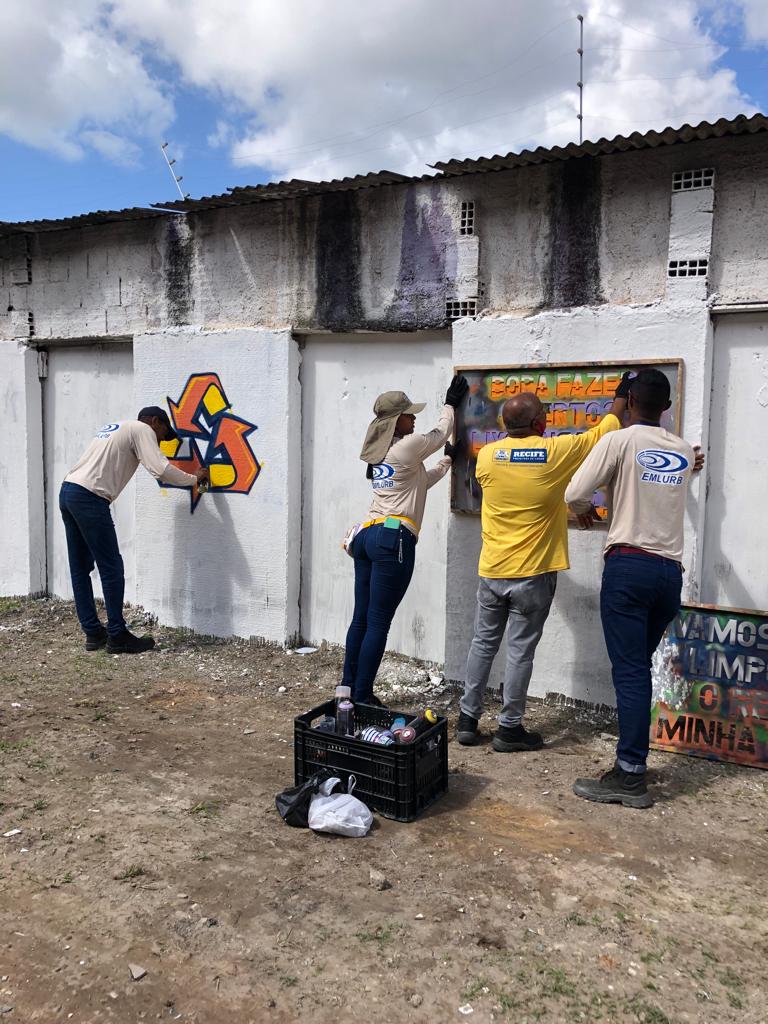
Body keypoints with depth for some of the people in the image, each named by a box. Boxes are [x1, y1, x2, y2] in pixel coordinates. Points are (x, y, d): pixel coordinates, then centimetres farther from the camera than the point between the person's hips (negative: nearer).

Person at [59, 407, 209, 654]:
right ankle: (117, 636, 2)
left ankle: (93, 633, 19)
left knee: (80, 569, 11)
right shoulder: (142, 430, 1)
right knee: (112, 568, -3)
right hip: (89, 497, -10)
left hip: (67, 492, 10)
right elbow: (160, 469, -11)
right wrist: (194, 479, 2)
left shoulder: (116, 428, 27)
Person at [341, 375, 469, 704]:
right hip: (393, 540, -9)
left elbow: (419, 483, 27)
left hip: (366, 534, 9)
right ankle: (362, 697, 3)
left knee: (361, 618, 13)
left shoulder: (378, 450, 17)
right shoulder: (407, 446, -8)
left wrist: (447, 461, 34)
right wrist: (451, 404, 26)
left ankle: (348, 689, 20)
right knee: (378, 623, -3)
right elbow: (440, 434, 12)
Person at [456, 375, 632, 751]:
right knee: (520, 651, 5)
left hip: (491, 570, 4)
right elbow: (606, 429, 4)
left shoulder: (487, 455, -2)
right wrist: (620, 397, 23)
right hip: (532, 573, -3)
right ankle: (509, 729, 15)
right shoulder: (558, 452, -10)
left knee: (483, 644, 14)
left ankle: (467, 720, 21)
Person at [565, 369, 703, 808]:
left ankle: (630, 776, -5)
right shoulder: (685, 451, 13)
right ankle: (634, 755, 21)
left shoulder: (619, 441, -4)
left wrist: (589, 508, 12)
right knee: (640, 667, 15)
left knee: (630, 669, -6)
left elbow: (574, 495, -11)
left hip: (629, 565, -5)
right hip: (671, 571, 5)